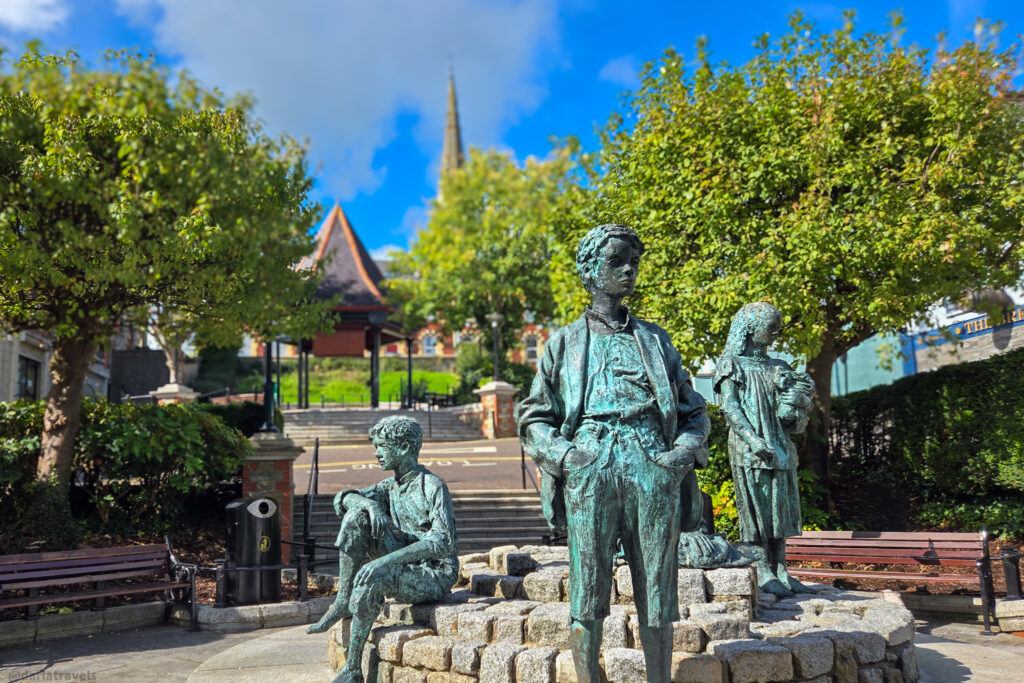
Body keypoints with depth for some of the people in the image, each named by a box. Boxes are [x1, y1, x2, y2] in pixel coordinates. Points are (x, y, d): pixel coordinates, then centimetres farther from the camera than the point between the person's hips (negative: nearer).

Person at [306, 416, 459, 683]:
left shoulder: (433, 487, -16)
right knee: (357, 514, -10)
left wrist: (386, 560, -37)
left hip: (435, 575, -7)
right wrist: (369, 503, -20)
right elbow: (342, 498, 4)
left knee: (371, 576, -34)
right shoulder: (391, 486, 9)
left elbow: (442, 543, -28)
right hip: (406, 566, 7)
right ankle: (343, 600, -12)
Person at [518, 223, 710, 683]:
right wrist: (559, 452, -5)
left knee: (656, 595, 3)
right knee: (587, 594, -2)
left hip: (653, 471, 2)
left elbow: (694, 412, 21)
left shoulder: (655, 340, 20)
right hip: (588, 468, -1)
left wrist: (686, 452, 2)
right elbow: (533, 418, 14)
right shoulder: (565, 343, 16)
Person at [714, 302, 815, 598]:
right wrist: (754, 440, -21)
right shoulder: (731, 365, 0)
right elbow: (729, 408, -10)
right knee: (756, 507, -6)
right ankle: (763, 573, -2)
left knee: (779, 507, 6)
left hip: (779, 446, 7)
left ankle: (780, 569, 12)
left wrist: (795, 401, -5)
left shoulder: (775, 367, 18)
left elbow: (791, 414, 18)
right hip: (748, 449, -6)